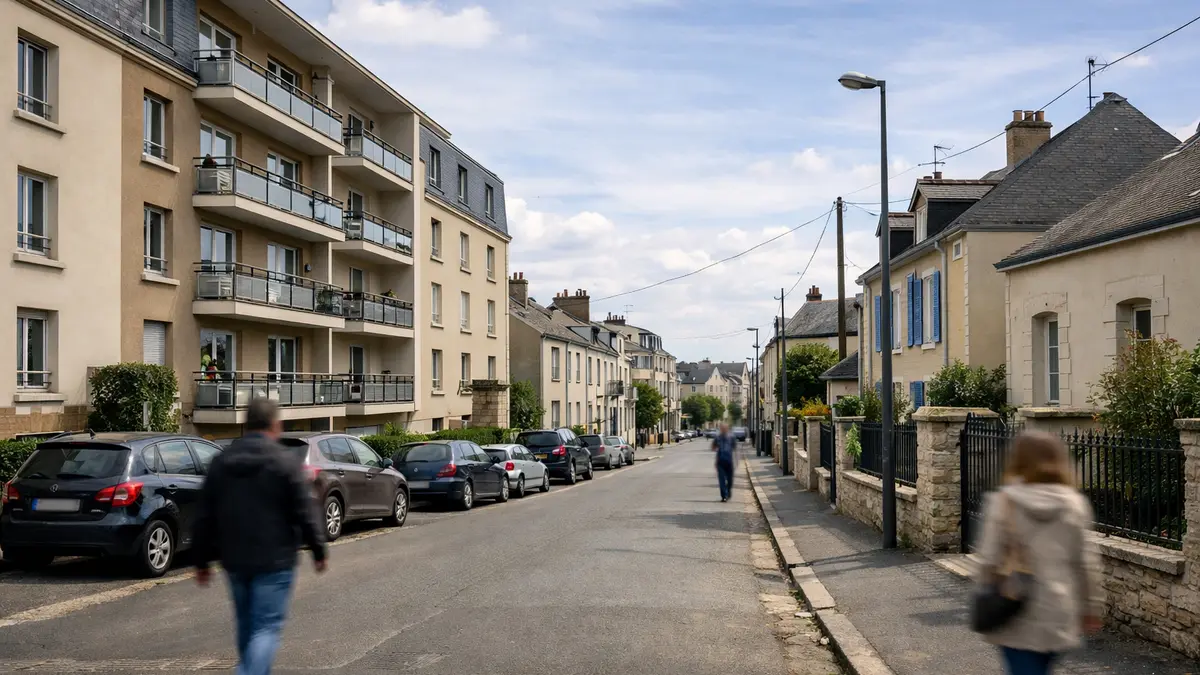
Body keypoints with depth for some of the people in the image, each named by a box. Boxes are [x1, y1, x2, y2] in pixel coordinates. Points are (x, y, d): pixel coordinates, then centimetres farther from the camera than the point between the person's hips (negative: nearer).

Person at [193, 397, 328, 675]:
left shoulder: (221, 462, 6)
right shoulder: (285, 463, -11)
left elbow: (205, 517, 9)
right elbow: (305, 513, -11)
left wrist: (202, 560, 15)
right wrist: (318, 551, 1)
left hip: (235, 561, 6)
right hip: (274, 562, -5)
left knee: (247, 626, 20)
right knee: (267, 627, -3)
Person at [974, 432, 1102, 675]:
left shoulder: (1003, 502, -10)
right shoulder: (1075, 503, 0)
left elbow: (989, 559, -11)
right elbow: (1086, 561, 2)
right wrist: (1092, 606, 12)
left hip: (1017, 614, -4)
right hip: (1058, 612, 4)